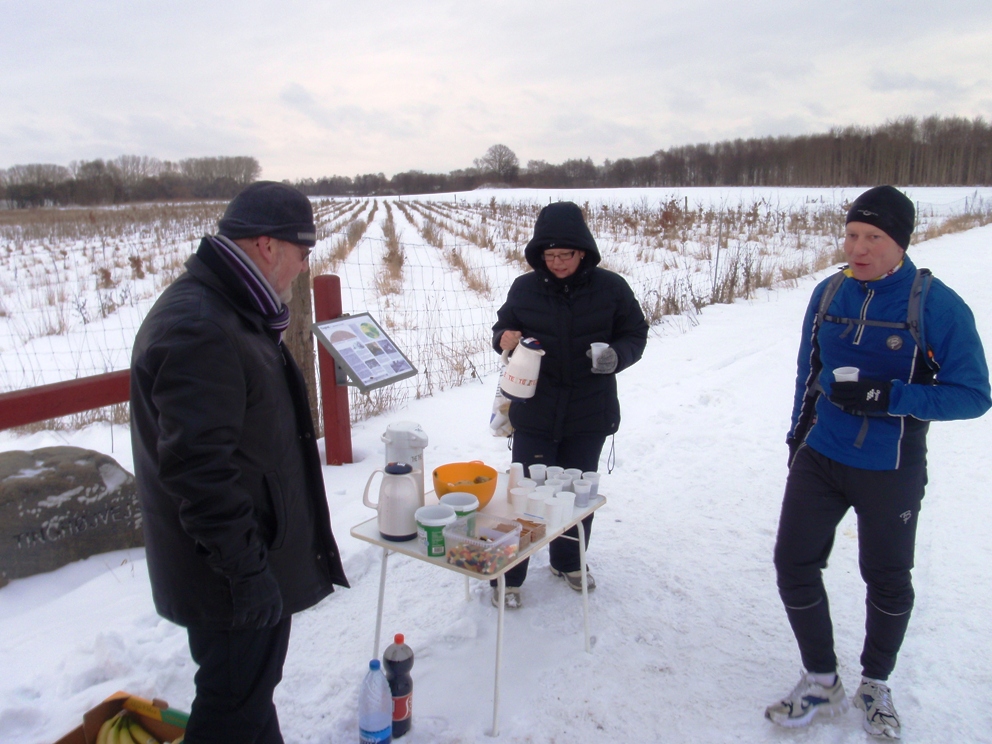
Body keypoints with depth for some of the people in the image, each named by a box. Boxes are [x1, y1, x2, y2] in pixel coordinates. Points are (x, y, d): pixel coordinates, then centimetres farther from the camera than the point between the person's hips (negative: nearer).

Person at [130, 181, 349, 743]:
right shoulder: (197, 329, -26)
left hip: (254, 560, 10)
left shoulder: (230, 312, 9)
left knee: (251, 690, 26)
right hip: (233, 579, -10)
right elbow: (197, 468, -30)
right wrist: (248, 570, -24)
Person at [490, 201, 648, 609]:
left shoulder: (610, 288, -6)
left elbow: (636, 334, 3)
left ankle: (568, 562, 39)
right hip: (535, 411, -1)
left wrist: (616, 355, -19)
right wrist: (505, 338, -16)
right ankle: (508, 575, 20)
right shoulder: (524, 288, -4)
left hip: (590, 412, 1)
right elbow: (503, 328, 8)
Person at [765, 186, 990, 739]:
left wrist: (887, 396, -26)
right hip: (819, 460, 4)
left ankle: (876, 686, 39)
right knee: (794, 563, 5)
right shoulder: (828, 294, -1)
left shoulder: (938, 306, -16)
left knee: (888, 581, 14)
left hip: (890, 473, -3)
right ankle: (822, 682, 26)